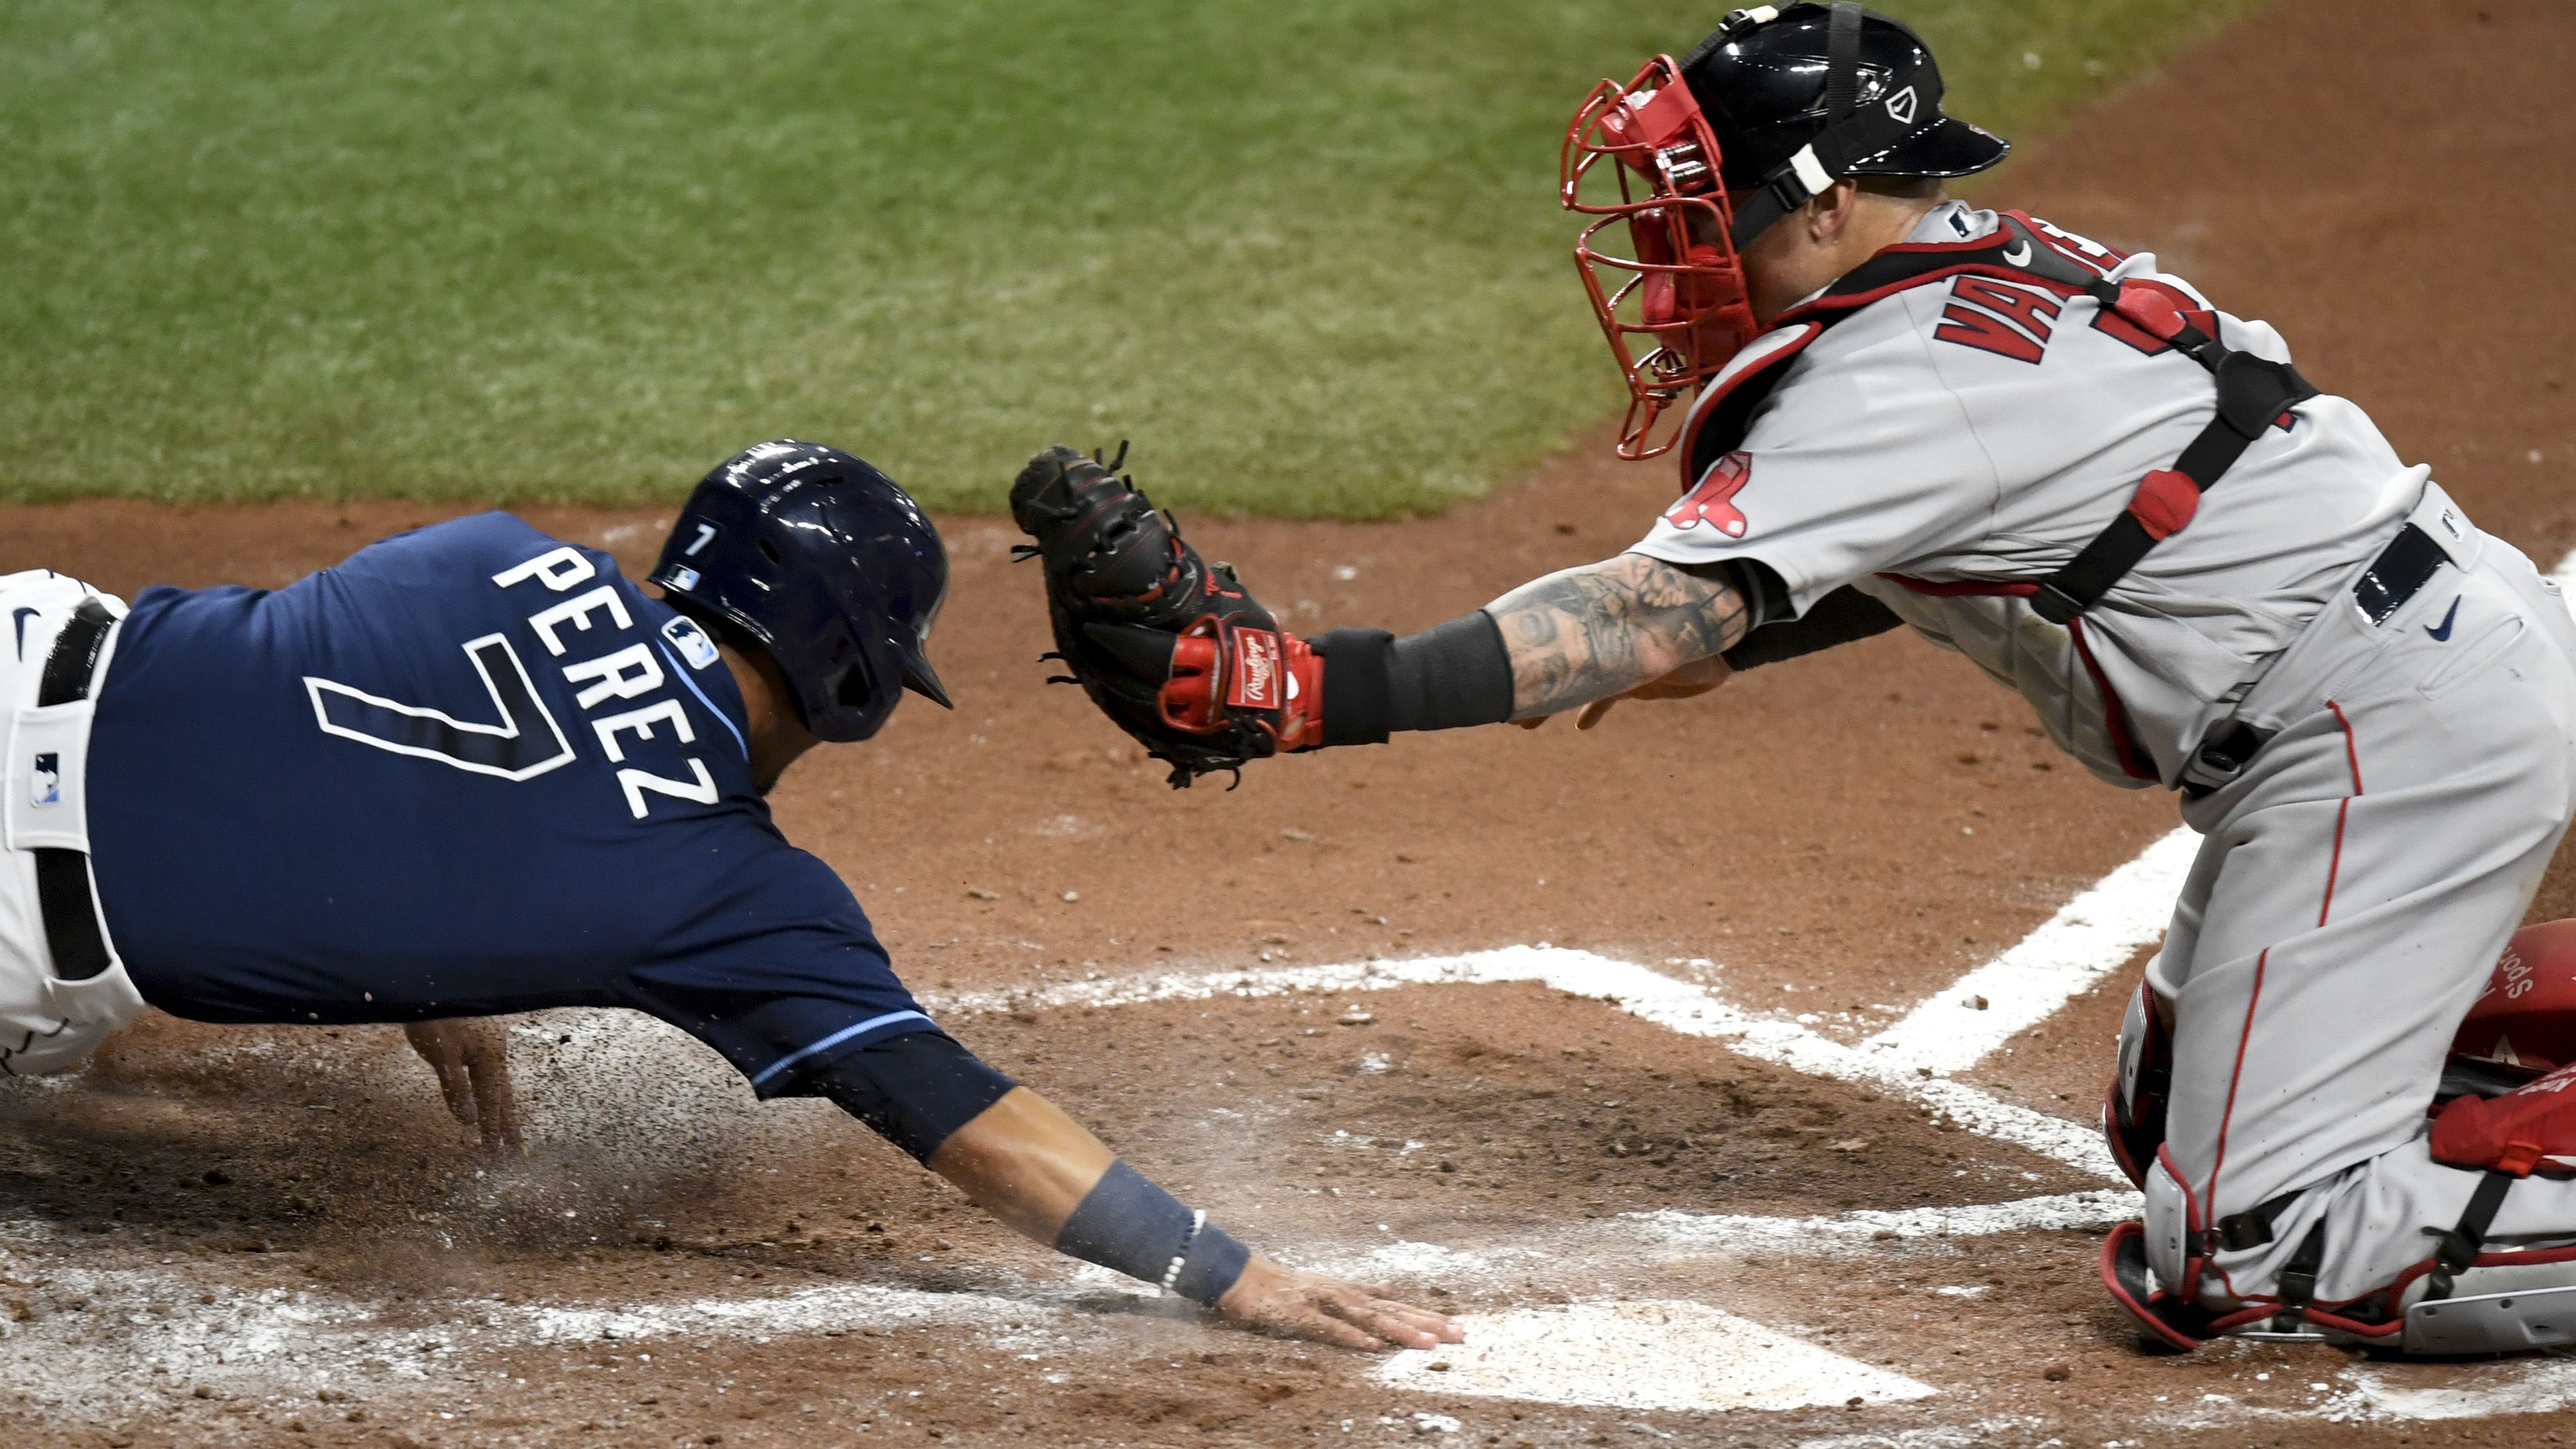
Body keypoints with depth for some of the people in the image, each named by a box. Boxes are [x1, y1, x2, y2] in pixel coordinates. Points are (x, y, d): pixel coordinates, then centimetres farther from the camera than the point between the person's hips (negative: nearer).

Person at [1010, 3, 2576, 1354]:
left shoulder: (1895, 381, -19)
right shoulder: (2005, 267, 11)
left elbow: (1657, 612, -28)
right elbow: (1936, 550, 25)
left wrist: (1305, 691, -36)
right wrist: (1723, 640, 12)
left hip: (2396, 728, -10)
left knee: (2246, 1248, -12)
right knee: (2171, 1124, 23)